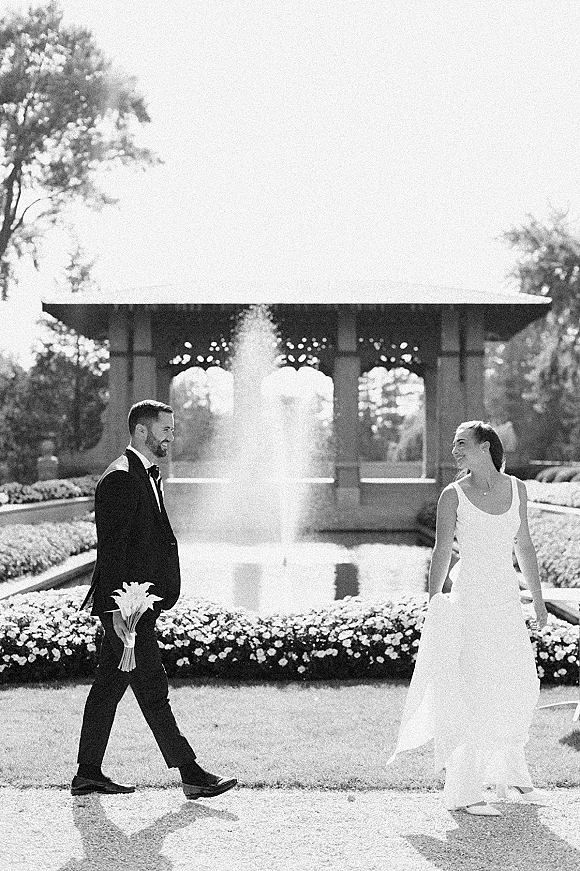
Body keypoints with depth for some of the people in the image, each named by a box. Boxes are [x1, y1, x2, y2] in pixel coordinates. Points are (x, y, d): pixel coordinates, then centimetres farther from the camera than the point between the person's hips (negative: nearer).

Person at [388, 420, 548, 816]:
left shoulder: (516, 488, 8)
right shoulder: (453, 495, -3)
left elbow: (524, 545, 14)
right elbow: (442, 551, -4)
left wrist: (538, 598, 15)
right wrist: (433, 605, -10)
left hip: (507, 598, 5)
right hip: (470, 596, -5)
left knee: (519, 686, 10)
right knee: (474, 692, -7)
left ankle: (510, 777, 30)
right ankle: (464, 792, 0)